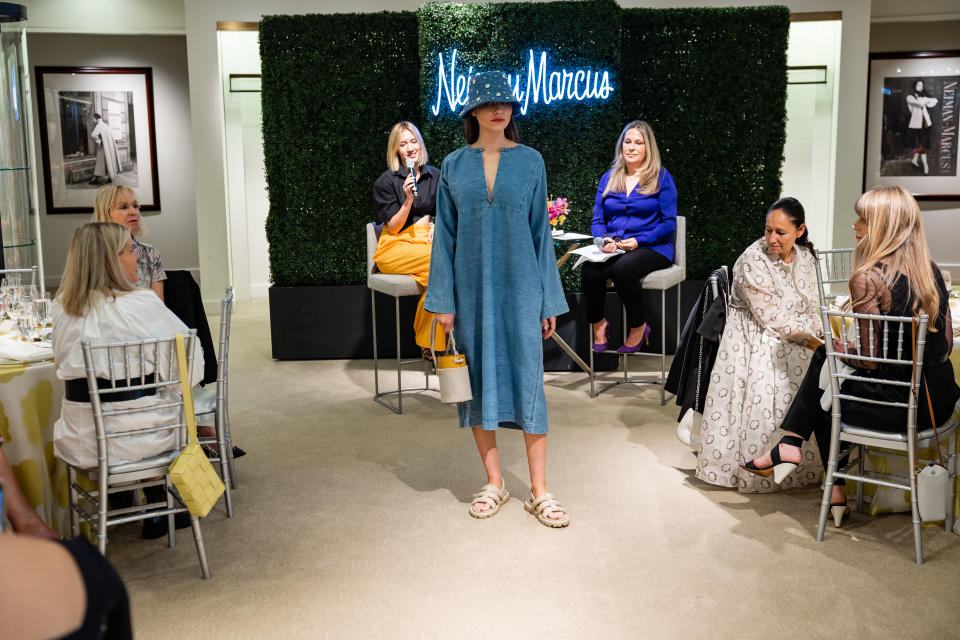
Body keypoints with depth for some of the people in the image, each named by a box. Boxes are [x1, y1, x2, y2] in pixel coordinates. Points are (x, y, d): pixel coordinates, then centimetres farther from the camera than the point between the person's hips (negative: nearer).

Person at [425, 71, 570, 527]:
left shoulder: (530, 162, 4)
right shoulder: (454, 166, 5)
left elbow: (540, 232, 4)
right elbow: (446, 234, 5)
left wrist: (549, 300, 1)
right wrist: (443, 300, -1)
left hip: (519, 287, -1)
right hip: (471, 288, 1)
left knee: (527, 380, -2)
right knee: (478, 381, 6)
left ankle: (539, 491, 7)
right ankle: (493, 483, 20)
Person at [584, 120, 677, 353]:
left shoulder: (662, 178, 4)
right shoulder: (608, 178, 16)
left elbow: (669, 224, -2)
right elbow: (597, 220, 14)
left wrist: (638, 240, -17)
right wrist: (604, 240, -9)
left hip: (652, 248, -3)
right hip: (612, 249, 3)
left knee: (623, 268, -37)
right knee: (590, 268, -30)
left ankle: (638, 326, -14)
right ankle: (598, 324, -7)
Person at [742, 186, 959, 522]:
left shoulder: (868, 278, -17)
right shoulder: (931, 269, 5)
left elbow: (872, 360, -15)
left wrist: (836, 345, 7)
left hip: (902, 405, -7)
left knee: (822, 401, 21)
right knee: (826, 355, 20)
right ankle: (791, 444, 23)